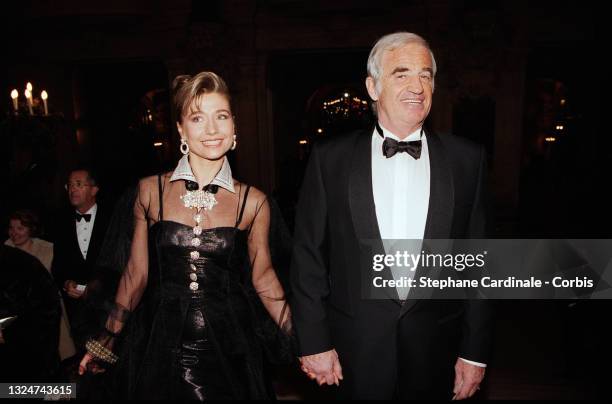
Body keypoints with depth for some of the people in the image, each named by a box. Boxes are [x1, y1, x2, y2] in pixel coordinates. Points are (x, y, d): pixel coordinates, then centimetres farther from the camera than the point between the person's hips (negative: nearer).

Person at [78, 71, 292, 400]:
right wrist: (108, 339, 10)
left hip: (229, 351, 0)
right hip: (160, 350, 1)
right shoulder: (150, 191, -3)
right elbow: (136, 273, 5)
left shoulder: (252, 202, -5)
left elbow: (262, 275, 3)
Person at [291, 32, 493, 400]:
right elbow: (308, 256, -4)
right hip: (355, 349, -1)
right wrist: (314, 342, -5)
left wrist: (475, 352, 1)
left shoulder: (467, 160, -3)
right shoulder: (330, 159, -6)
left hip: (436, 349, 2)